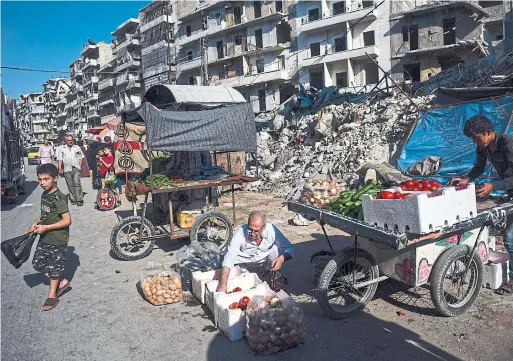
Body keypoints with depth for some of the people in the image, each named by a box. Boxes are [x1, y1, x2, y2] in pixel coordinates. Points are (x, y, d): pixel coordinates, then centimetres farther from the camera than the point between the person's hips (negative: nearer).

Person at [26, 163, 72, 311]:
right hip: (45, 238, 9)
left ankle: (52, 296, 22)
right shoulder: (44, 195, 5)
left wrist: (45, 227, -24)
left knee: (54, 266, 5)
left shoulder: (59, 198, -21)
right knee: (38, 262, 15)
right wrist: (35, 224, 6)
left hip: (58, 239, -9)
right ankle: (61, 282, 27)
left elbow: (67, 220, -24)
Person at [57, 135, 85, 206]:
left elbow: (80, 158, 13)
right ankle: (73, 199, 13)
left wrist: (80, 166, 3)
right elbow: (60, 159, 8)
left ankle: (79, 199, -14)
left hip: (76, 168, -2)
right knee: (70, 185, 5)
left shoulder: (77, 148, 12)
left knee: (77, 183, -13)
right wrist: (60, 168, -2)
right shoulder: (61, 149, 11)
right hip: (67, 169, 2)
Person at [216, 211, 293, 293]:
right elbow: (229, 257, -33)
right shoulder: (241, 233, -27)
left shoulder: (271, 230, -23)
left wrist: (281, 259, -36)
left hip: (264, 264, 4)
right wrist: (223, 284, -46)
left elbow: (289, 248, -14)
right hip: (245, 266, -3)